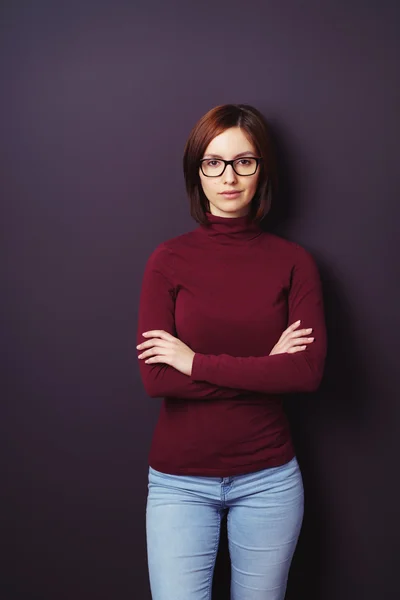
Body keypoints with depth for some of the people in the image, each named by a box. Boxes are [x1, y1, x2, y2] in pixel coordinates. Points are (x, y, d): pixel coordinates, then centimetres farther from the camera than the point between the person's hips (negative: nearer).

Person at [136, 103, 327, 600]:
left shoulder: (293, 261, -2)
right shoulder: (169, 258, -4)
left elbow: (310, 371, -14)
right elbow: (155, 378, -13)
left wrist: (196, 361, -15)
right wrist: (266, 366, -13)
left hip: (268, 478, 1)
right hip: (180, 479, -1)